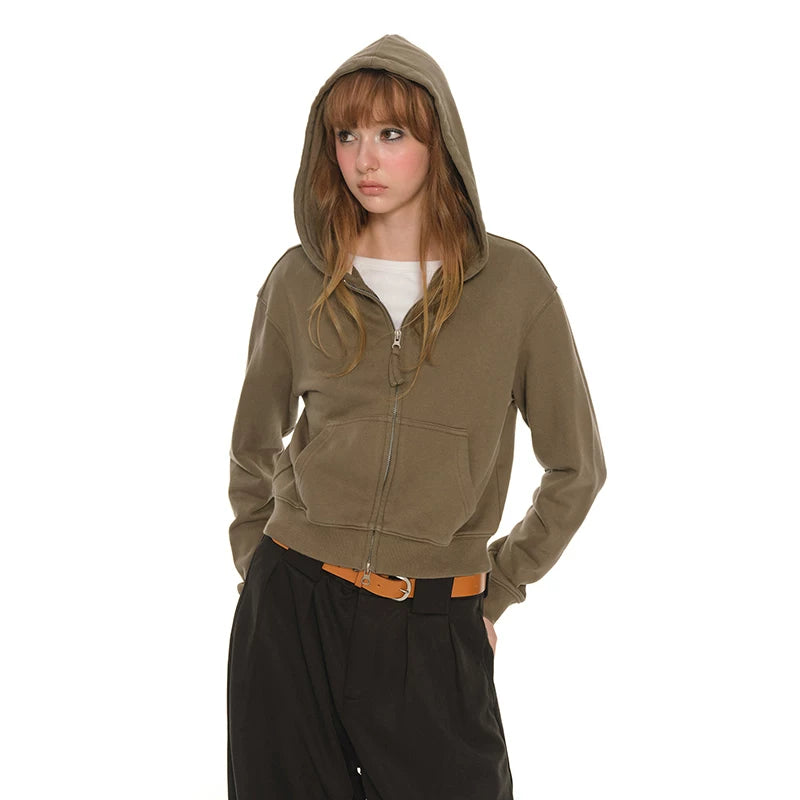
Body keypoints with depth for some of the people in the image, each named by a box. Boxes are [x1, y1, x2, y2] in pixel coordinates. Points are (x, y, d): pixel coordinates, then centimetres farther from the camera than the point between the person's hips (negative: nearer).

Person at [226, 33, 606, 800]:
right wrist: (262, 565, 11)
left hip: (435, 632, -1)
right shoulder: (299, 281, 2)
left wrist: (495, 588, 5)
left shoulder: (513, 282, -3)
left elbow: (576, 467, 6)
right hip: (292, 616, 2)